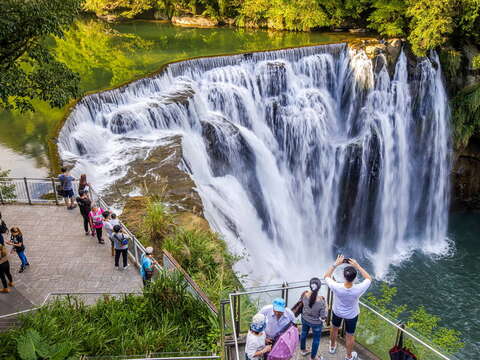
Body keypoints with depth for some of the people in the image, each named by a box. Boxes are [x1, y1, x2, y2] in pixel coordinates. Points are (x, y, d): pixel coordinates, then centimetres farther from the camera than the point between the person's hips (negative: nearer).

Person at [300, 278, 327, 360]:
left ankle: (303, 350, 58)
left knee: (304, 333, 32)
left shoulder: (304, 295, -28)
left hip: (305, 319, 4)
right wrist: (325, 305, -15)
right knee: (316, 340, 25)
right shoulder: (321, 301, -38)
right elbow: (323, 318, -26)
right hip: (316, 323, -4)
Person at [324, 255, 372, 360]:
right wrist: (357, 266, -25)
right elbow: (369, 279, -19)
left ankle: (332, 347, 58)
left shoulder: (336, 287, -39)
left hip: (337, 312, 1)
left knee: (334, 328, 31)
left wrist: (336, 264, -22)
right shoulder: (358, 290, -40)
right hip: (351, 315, -1)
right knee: (350, 336, 24)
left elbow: (326, 276, -18)